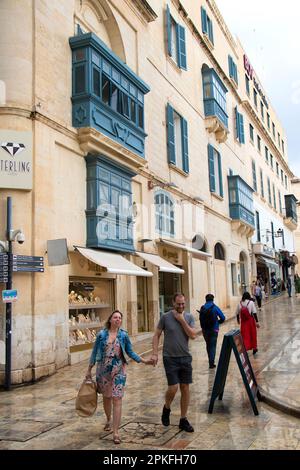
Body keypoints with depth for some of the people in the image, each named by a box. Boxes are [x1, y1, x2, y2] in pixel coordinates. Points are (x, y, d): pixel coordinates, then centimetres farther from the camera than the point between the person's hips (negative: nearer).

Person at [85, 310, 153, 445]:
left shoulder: (124, 335, -2)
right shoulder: (101, 334, -3)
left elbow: (130, 352, 4)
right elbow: (95, 352, 3)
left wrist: (144, 361, -7)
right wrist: (89, 370, 5)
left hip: (118, 371, -1)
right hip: (103, 370, 1)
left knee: (117, 399, -6)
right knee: (106, 397, 17)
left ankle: (115, 432, -2)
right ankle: (108, 421, 43)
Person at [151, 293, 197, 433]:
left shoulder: (189, 317, 2)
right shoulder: (165, 317, -5)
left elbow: (193, 335, -8)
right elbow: (156, 335, 0)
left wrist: (182, 320, -14)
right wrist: (154, 354, -8)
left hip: (185, 357, 3)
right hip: (170, 358, -3)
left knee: (185, 388, 6)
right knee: (173, 388, -8)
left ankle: (183, 420, 20)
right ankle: (166, 408, 24)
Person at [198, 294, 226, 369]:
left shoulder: (202, 308, -2)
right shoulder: (215, 307, -8)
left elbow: (200, 318, -4)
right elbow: (223, 317, -10)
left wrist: (203, 327, 9)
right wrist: (218, 322, 7)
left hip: (205, 330, 3)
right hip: (214, 329, -3)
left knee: (208, 345, 20)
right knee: (213, 346, 3)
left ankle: (211, 360, 30)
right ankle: (211, 363, -3)